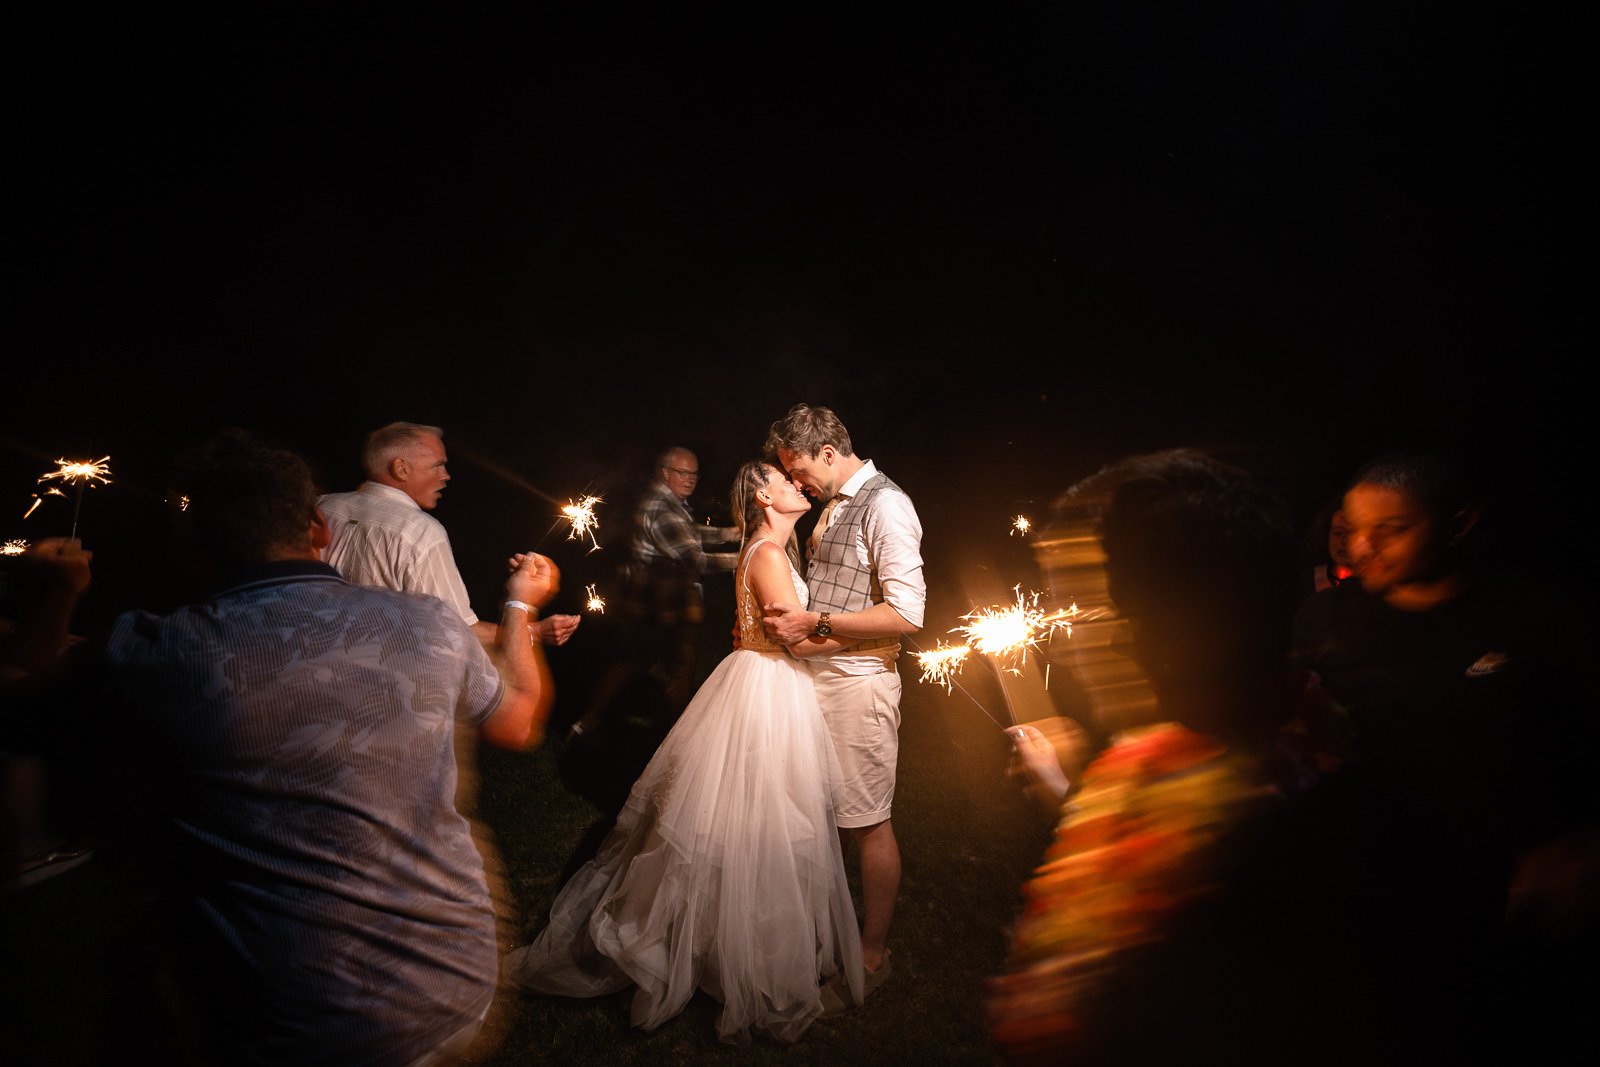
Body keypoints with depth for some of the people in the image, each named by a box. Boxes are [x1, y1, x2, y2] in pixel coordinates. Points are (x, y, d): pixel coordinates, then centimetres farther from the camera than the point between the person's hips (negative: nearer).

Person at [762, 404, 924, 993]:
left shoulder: (885, 506, -15)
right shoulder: (833, 507, 13)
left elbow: (906, 613, -21)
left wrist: (815, 623, -20)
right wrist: (785, 618, 12)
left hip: (858, 683, -9)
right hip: (818, 675, 9)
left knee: (868, 823, 5)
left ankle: (872, 955, 23)